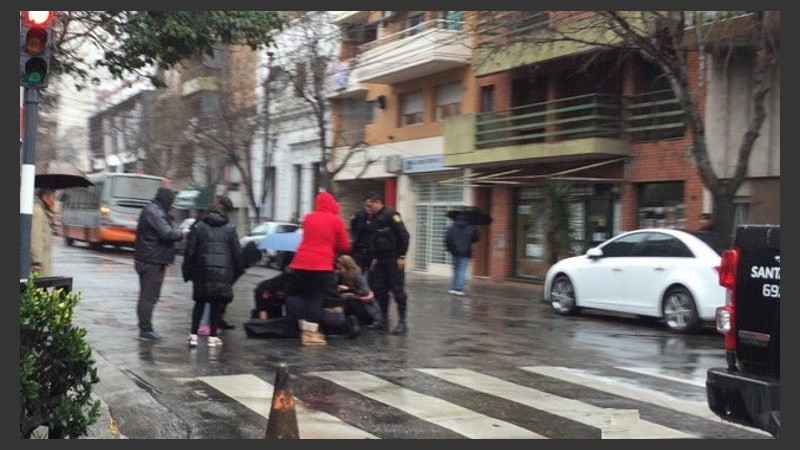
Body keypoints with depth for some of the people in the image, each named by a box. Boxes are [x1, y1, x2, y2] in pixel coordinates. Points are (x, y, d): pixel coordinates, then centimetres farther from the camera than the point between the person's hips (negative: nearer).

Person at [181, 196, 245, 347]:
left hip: (202, 272, 0)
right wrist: (238, 271, 14)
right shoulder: (230, 229, 5)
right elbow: (237, 252, 5)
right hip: (223, 272, 0)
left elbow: (190, 251, 3)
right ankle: (213, 336, 8)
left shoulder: (198, 227, 5)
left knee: (200, 303, 11)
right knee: (217, 304, 7)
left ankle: (193, 335, 5)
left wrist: (187, 272, 9)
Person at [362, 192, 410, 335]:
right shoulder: (371, 219, 13)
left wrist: (401, 256, -16)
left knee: (398, 290, -4)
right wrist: (373, 258, 12)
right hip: (379, 260, 8)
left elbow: (404, 235, -14)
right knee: (379, 290, 6)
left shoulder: (391, 215, -10)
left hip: (393, 260, -8)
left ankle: (402, 322, 0)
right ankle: (383, 321, 13)